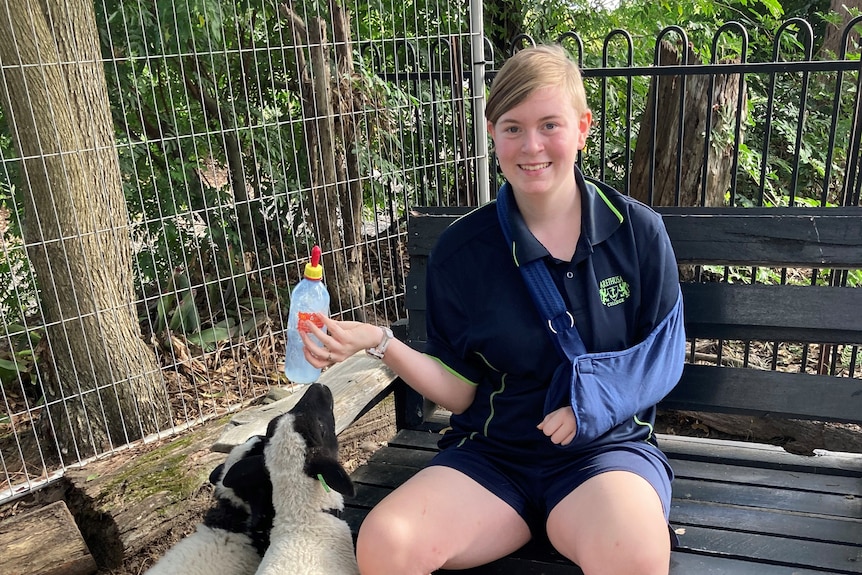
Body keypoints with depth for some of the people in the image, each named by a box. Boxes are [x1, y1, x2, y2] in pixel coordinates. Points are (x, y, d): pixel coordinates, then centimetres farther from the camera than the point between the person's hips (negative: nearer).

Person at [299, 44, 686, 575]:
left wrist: (592, 404, -14)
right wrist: (379, 343, -15)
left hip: (606, 447, -1)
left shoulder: (638, 232, -3)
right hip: (490, 452, 2)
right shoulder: (460, 251, -3)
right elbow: (458, 391, 0)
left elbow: (663, 362, 4)